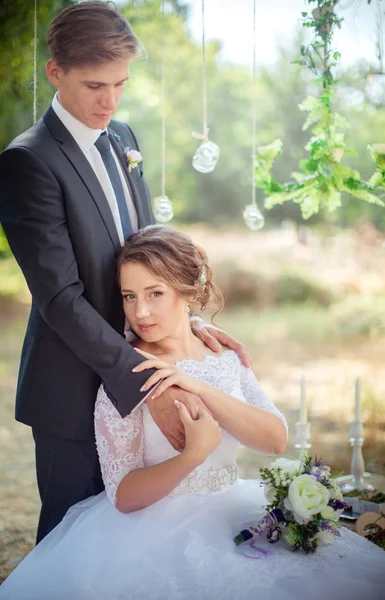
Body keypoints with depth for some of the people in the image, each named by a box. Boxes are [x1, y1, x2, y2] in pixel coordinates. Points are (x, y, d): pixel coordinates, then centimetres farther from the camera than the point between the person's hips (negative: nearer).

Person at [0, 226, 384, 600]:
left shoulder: (225, 356, 5)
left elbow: (276, 441, -8)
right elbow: (123, 496, -12)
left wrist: (198, 387, -20)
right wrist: (193, 455, -28)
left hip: (236, 513, 4)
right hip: (159, 526, -4)